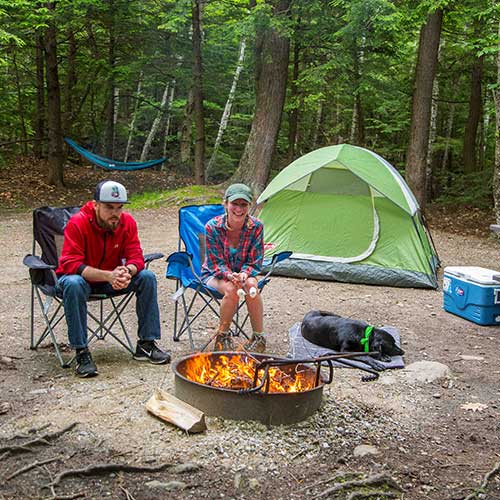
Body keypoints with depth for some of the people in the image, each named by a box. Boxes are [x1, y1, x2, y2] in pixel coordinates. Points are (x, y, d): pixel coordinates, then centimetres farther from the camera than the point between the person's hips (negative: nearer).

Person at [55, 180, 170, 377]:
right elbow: (71, 263, -30)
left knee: (147, 277, -18)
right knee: (73, 284, -38)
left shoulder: (127, 222, -10)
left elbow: (135, 257, -12)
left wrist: (127, 272, -38)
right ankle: (81, 352, -28)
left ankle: (146, 344, -9)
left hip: (112, 278, 4)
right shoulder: (77, 223, -23)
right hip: (82, 277, -4)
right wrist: (108, 276, -44)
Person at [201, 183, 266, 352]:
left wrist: (244, 274, -32)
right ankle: (222, 337, -12)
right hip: (215, 275, -2)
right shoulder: (213, 227, -21)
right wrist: (231, 276, -37)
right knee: (231, 289, -34)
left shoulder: (256, 226, -16)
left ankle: (259, 338, -18)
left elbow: (255, 262, -10)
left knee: (251, 285, -32)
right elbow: (216, 263, -16)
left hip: (243, 273, 2)